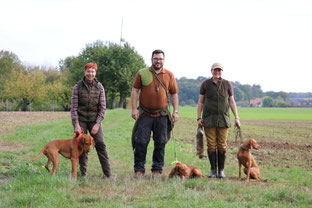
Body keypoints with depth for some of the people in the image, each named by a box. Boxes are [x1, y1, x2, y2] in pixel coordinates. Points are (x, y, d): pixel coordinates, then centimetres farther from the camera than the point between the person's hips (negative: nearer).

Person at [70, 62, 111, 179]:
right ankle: (83, 173, 6)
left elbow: (103, 107, -1)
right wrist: (76, 124, -12)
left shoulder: (99, 87, 0)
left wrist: (97, 124, -10)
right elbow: (74, 107, -4)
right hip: (80, 120, -1)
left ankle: (108, 173, -7)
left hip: (95, 120, 1)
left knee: (100, 145, -8)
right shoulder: (78, 87, -3)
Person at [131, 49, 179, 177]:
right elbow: (134, 91, 2)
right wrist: (134, 109, -6)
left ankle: (157, 170, 13)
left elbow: (174, 94, 11)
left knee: (160, 143, 4)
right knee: (141, 142, -4)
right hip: (145, 114, -1)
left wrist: (175, 111, 4)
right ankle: (139, 169, 4)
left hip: (162, 115, 2)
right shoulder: (142, 73, 3)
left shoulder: (169, 75, 8)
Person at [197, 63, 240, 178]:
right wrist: (199, 118, -2)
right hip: (209, 119, 0)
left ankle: (221, 170, 7)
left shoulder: (227, 84, 5)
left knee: (222, 145, -1)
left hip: (223, 119, 0)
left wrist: (236, 118, 3)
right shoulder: (205, 84, 3)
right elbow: (200, 102, 5)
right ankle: (213, 170, 7)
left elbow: (232, 102, 8)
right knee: (211, 145, -1)